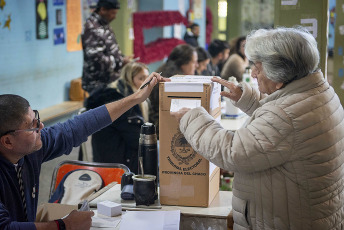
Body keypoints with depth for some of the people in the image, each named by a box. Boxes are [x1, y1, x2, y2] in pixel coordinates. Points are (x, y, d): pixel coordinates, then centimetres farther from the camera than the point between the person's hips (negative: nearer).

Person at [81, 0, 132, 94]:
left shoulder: (104, 25, 12)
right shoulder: (92, 29, -19)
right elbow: (96, 58, -25)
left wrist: (123, 59, 4)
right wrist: (121, 62, -18)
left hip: (110, 81, 9)